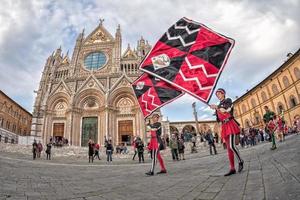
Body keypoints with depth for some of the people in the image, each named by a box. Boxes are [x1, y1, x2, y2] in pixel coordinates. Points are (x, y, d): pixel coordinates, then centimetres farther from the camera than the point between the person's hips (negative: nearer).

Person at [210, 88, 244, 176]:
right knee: (228, 148, 3)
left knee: (231, 146, -19)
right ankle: (232, 169, 5)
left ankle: (240, 161, 6)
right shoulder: (219, 106, 21)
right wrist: (216, 109, 4)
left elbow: (226, 110, -14)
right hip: (224, 126, 7)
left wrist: (216, 107, -10)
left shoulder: (228, 100, 4)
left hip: (230, 124, -6)